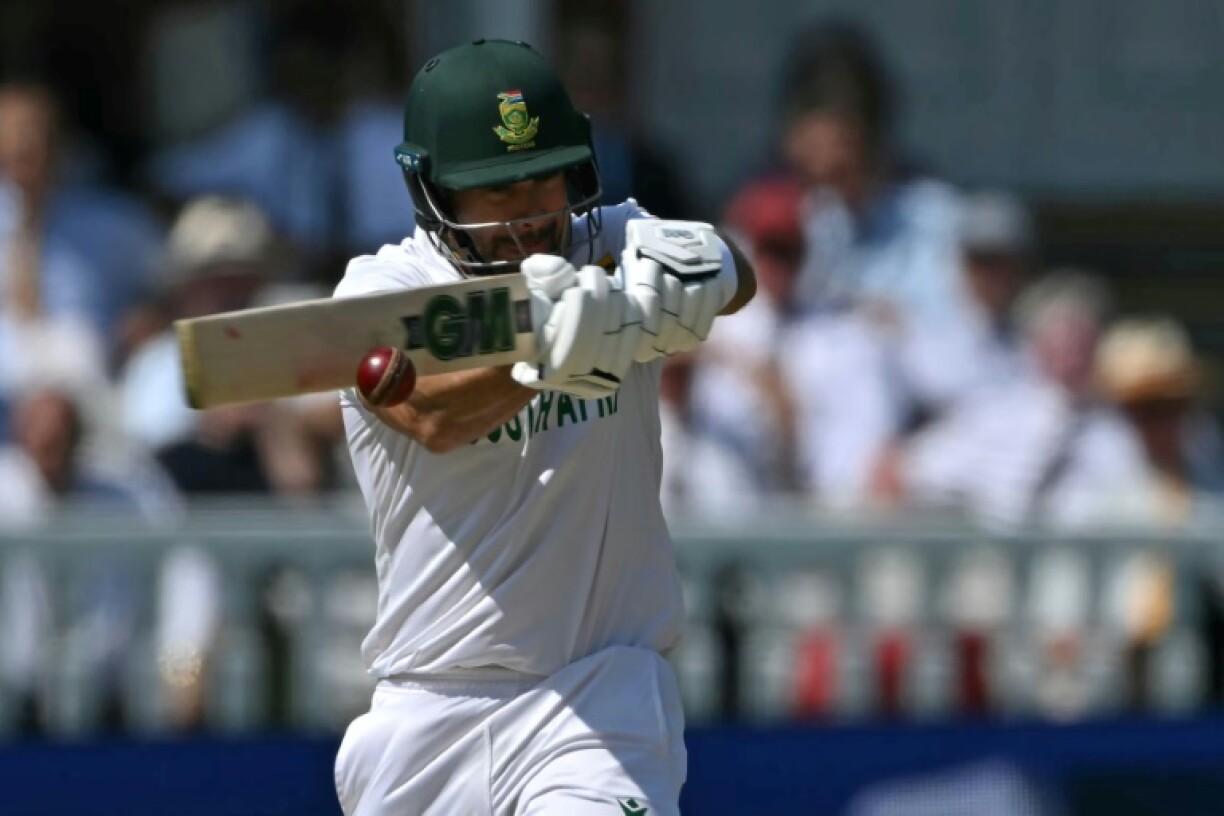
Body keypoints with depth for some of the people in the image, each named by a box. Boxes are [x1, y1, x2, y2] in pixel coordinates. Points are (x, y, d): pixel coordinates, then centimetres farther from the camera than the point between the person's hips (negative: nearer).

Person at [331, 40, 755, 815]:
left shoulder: (612, 251, 1)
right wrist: (539, 353, -47)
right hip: (430, 713, 1)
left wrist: (703, 264, -45)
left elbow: (736, 278, -21)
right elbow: (432, 416, -27)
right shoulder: (380, 291, -5)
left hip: (603, 692, -1)